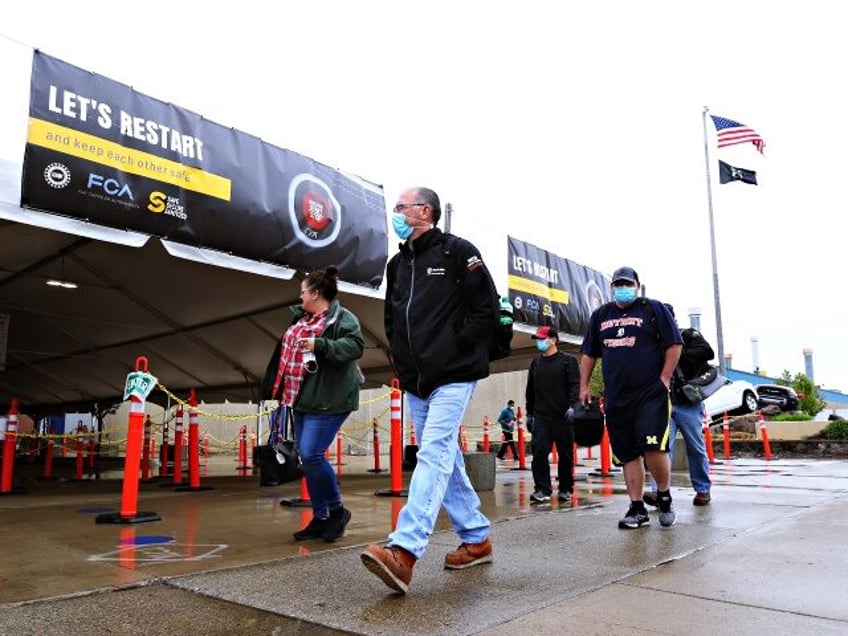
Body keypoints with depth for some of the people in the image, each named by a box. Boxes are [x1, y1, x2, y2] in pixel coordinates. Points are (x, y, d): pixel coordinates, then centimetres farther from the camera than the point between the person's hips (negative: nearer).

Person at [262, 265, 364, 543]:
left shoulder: (342, 317, -10)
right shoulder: (301, 318, 16)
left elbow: (356, 345, -24)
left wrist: (320, 345, -32)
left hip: (328, 400, -9)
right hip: (301, 399, 9)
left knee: (311, 455, -15)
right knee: (306, 458, 9)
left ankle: (337, 510, 6)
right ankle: (320, 518, 19)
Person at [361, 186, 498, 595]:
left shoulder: (457, 251, -3)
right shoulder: (396, 264, 17)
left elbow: (488, 310, -7)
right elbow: (391, 321, 24)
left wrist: (455, 349, -10)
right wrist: (401, 366, 13)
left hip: (452, 378, -7)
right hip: (414, 383, 8)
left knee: (434, 455, -16)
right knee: (445, 461, 10)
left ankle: (403, 550, -23)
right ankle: (476, 539, 23)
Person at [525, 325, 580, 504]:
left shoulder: (568, 360, 2)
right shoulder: (535, 363, 15)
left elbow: (575, 385, -6)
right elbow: (530, 390, 19)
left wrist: (572, 405, -19)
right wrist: (529, 412, 17)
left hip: (562, 416, -3)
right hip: (541, 417, 3)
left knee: (565, 454, 5)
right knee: (539, 452, -8)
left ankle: (565, 489, 17)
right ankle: (542, 489, -5)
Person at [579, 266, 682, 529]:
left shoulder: (654, 309, 4)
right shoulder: (600, 316, 16)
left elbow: (674, 345, 1)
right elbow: (588, 354, 21)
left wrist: (664, 379, -7)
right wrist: (584, 386, 15)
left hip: (651, 393, -4)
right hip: (615, 398, 4)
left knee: (653, 447, -14)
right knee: (627, 455, 5)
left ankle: (664, 497, 10)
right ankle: (637, 509, 14)